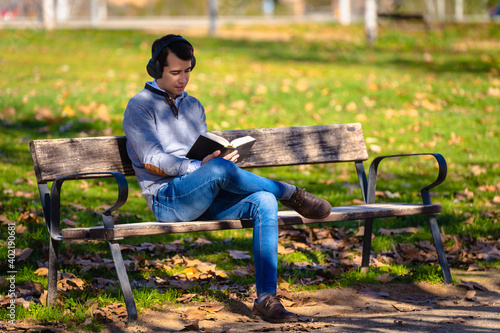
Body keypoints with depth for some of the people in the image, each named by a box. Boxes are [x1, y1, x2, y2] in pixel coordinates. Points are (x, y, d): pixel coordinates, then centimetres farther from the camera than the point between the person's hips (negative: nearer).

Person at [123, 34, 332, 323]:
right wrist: (199, 167, -19)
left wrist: (223, 161, 3)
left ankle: (266, 298, -28)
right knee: (219, 169, -37)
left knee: (264, 202, -23)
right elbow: (152, 162, -9)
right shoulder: (140, 107, 3)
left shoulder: (193, 106, 25)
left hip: (205, 200, 6)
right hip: (167, 199, -6)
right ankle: (291, 194, -16)